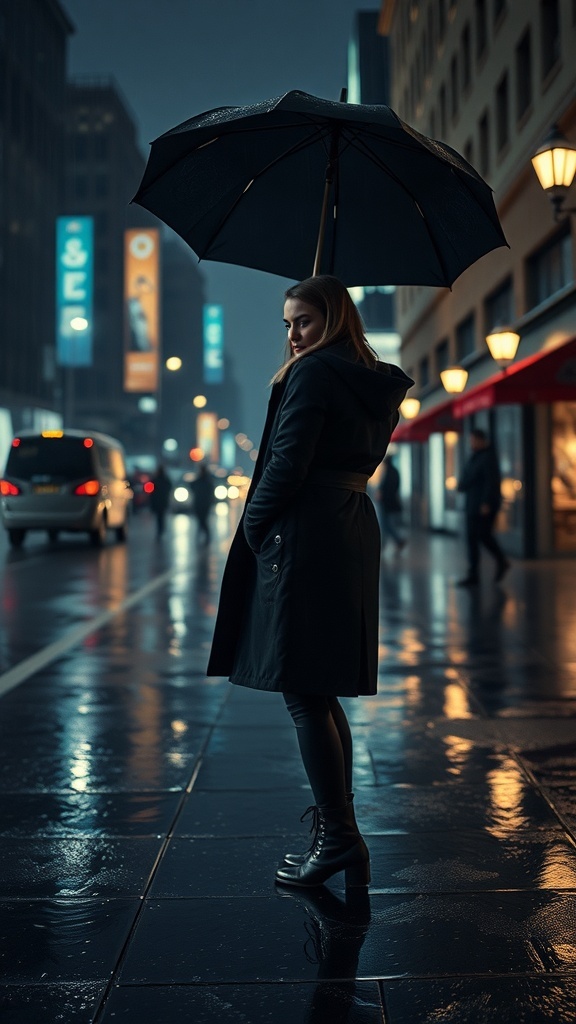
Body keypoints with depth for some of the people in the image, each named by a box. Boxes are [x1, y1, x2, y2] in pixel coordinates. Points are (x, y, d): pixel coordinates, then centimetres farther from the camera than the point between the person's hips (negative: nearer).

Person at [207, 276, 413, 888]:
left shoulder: (311, 372, -10)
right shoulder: (374, 383, 18)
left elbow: (288, 462, -17)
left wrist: (253, 525, -4)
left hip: (304, 534, -10)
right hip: (353, 533, 10)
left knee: (303, 692, -5)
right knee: (320, 690, 17)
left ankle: (338, 835, -3)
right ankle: (336, 818, 26)